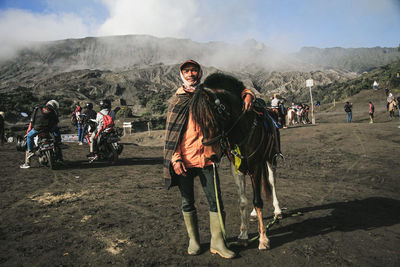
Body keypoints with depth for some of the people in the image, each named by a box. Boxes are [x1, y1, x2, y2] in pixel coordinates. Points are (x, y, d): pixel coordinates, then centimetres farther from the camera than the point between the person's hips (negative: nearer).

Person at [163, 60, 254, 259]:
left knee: (216, 201, 2)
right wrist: (175, 158, -8)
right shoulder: (176, 100, 6)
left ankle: (217, 242, 19)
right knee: (187, 203, 11)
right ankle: (193, 240, 30)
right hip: (183, 160, 0)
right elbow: (171, 132, 2)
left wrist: (248, 95, -9)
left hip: (206, 157, 0)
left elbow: (236, 91, 14)